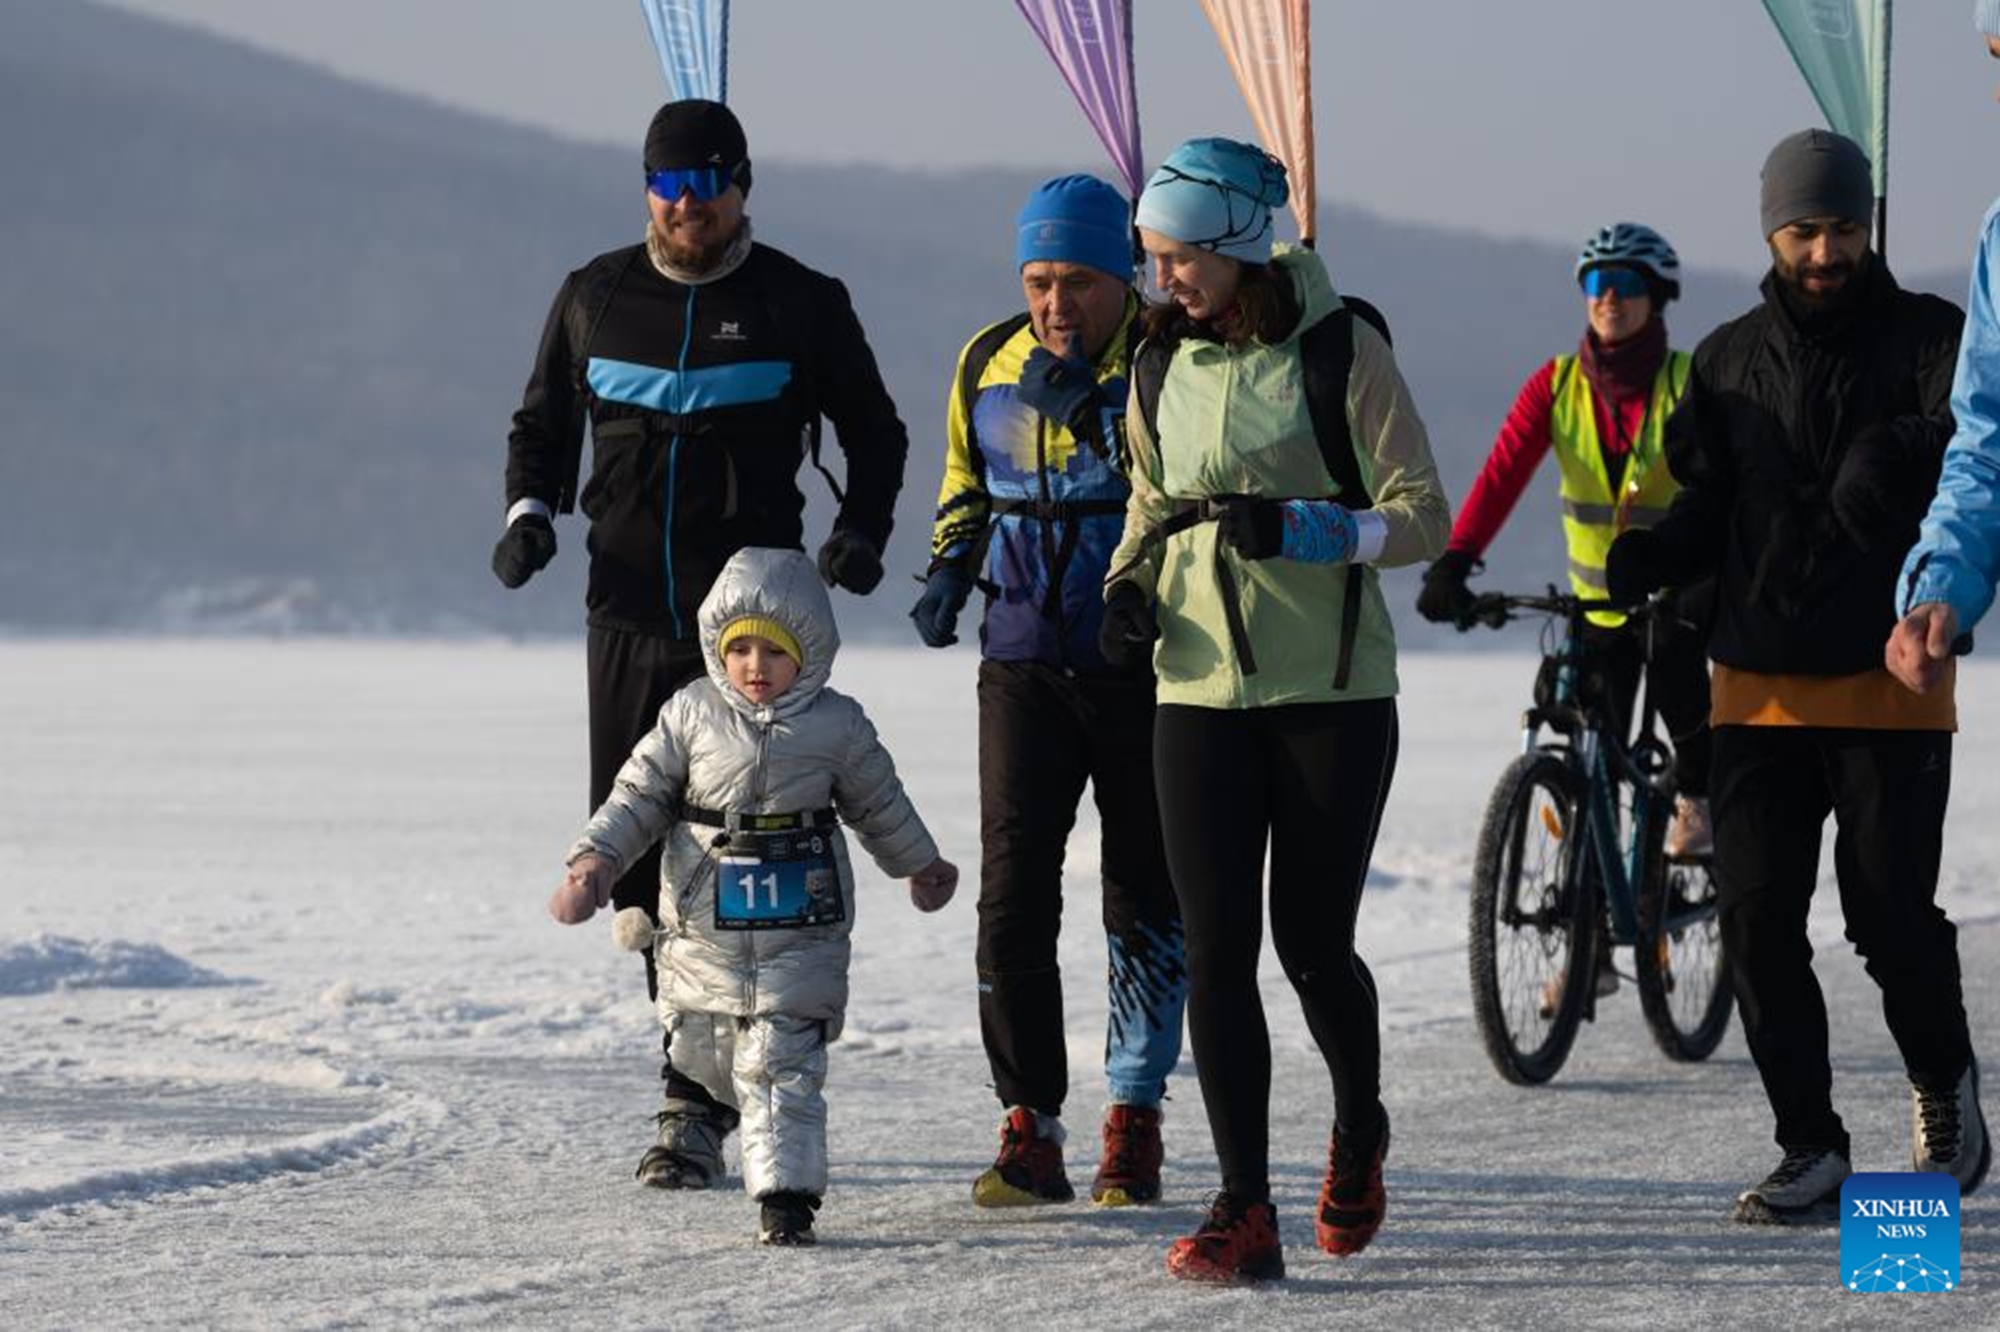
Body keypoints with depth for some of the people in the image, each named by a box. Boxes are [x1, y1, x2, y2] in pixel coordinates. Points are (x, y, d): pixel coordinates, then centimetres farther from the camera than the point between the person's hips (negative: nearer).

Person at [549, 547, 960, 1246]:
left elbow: (878, 804, 14)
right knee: (700, 1051, 16)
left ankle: (785, 1192, -9)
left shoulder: (837, 725, -2)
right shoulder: (691, 715, -2)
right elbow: (640, 794, 4)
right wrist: (596, 859, -9)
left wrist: (920, 865, 27)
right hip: (704, 923, 2)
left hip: (799, 930, -2)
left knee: (780, 1065, -9)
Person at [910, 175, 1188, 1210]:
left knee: (1144, 895, 6)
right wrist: (949, 573, 3)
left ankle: (1134, 1118, 18)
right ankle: (1029, 1126, -2)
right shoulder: (989, 367, 5)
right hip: (1023, 667, 3)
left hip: (1143, 669, -3)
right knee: (1013, 891, -6)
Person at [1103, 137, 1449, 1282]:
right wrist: (1130, 586, 4)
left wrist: (1299, 528, -23)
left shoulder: (1342, 352, -6)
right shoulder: (1163, 367, 9)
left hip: (1334, 691, -4)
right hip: (1202, 689, 4)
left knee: (1312, 943, 1)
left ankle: (1360, 1132, 31)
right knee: (1218, 950, -4)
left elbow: (1425, 519, -7)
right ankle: (1247, 1210, -3)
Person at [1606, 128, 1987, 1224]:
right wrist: (1635, 563, -10)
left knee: (1891, 914, -5)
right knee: (1757, 918, -2)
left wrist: (1897, 453, -37)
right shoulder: (1729, 362, 11)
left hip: (1888, 681, -3)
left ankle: (1942, 1083, 25)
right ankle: (1811, 1151, 7)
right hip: (1760, 687, 3)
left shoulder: (1924, 337, 0)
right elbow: (1707, 515, 11)